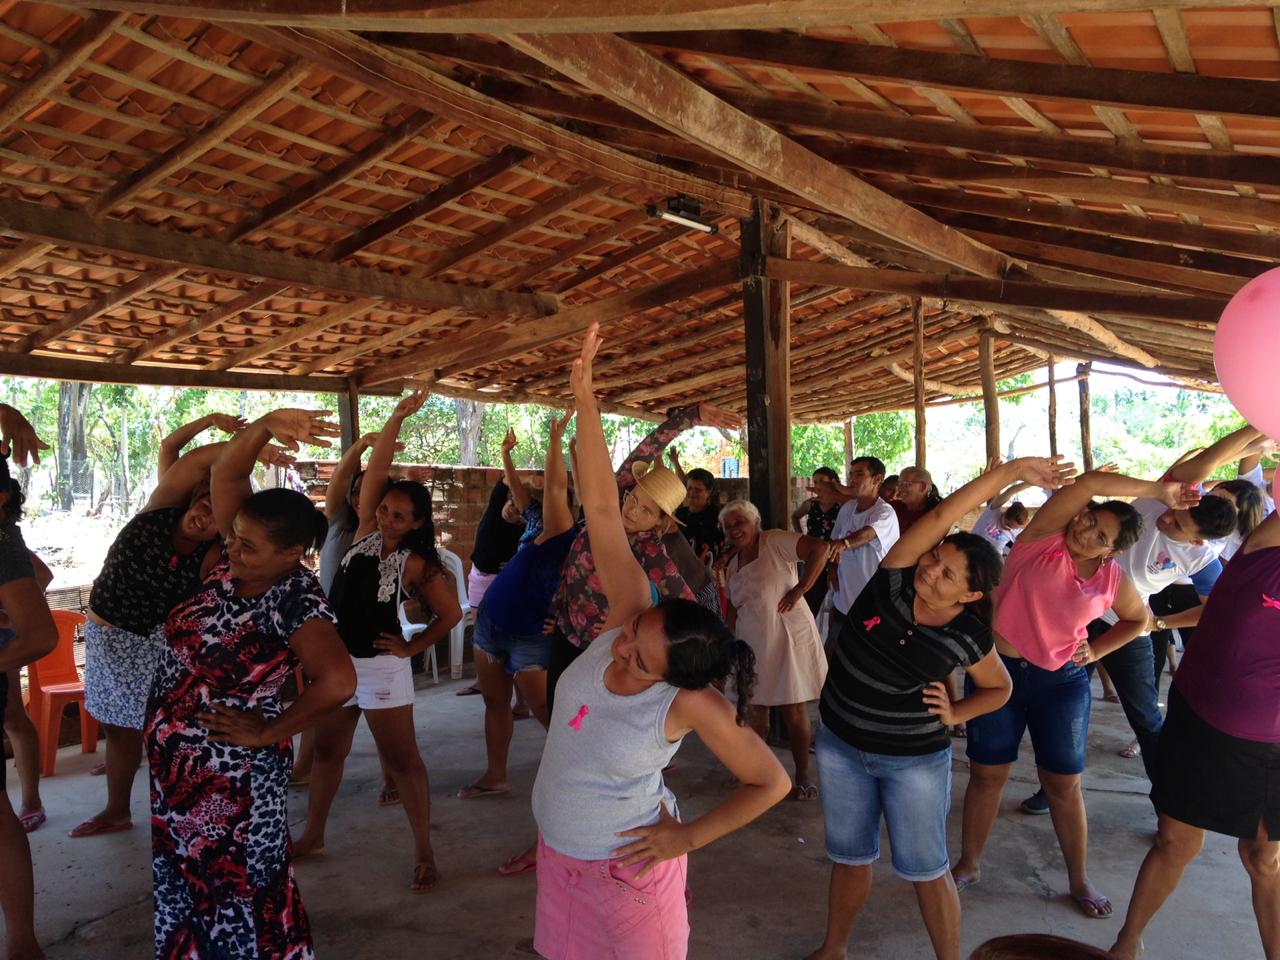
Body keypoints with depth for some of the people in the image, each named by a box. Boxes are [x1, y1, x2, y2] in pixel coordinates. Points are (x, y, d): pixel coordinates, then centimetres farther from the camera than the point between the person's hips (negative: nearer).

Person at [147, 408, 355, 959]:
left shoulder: (295, 598, -26)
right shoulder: (237, 560, -6)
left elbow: (338, 681, -37)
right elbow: (226, 474, -11)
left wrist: (267, 733, -24)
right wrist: (267, 425, -29)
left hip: (232, 772, -8)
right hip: (177, 761, 8)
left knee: (240, 888, 10)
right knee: (183, 880, 24)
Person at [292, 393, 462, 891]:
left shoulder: (417, 565, -11)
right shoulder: (365, 530, -1)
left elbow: (451, 614, -6)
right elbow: (376, 469, -9)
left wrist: (413, 646, -7)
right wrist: (397, 418, -17)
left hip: (381, 667, -5)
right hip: (335, 659, 5)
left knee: (402, 759, 1)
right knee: (327, 751, 18)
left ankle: (424, 851, 10)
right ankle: (313, 834, 35)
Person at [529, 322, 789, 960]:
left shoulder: (692, 704, -28)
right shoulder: (631, 614, -19)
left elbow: (772, 783, -15)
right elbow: (601, 507, -22)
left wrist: (688, 838, -14)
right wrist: (584, 397, -25)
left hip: (625, 864, -6)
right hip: (558, 852, 6)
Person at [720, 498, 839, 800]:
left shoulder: (774, 542, -11)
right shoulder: (732, 565, 12)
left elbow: (821, 547, -22)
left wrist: (800, 589, -22)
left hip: (787, 640, -6)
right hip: (751, 646, 6)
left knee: (794, 713, 3)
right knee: (755, 711, 9)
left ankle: (803, 776, 19)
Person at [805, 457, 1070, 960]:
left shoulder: (969, 636, -15)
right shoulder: (895, 578, -16)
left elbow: (999, 687, 6)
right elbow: (942, 515, -25)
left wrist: (955, 714, -12)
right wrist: (1011, 470, -23)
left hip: (914, 760, -2)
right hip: (840, 744, 2)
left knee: (926, 871, 8)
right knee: (849, 858, 17)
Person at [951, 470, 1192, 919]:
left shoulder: (1112, 579, -4)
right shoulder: (1043, 539, -13)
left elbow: (1138, 619, 17)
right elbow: (1090, 482, -24)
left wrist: (1096, 650, 2)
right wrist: (1159, 491, -19)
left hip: (1062, 682, 2)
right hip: (998, 671, -2)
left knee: (1064, 783, 10)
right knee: (986, 775, 9)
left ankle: (1079, 880, 30)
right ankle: (968, 864, 27)